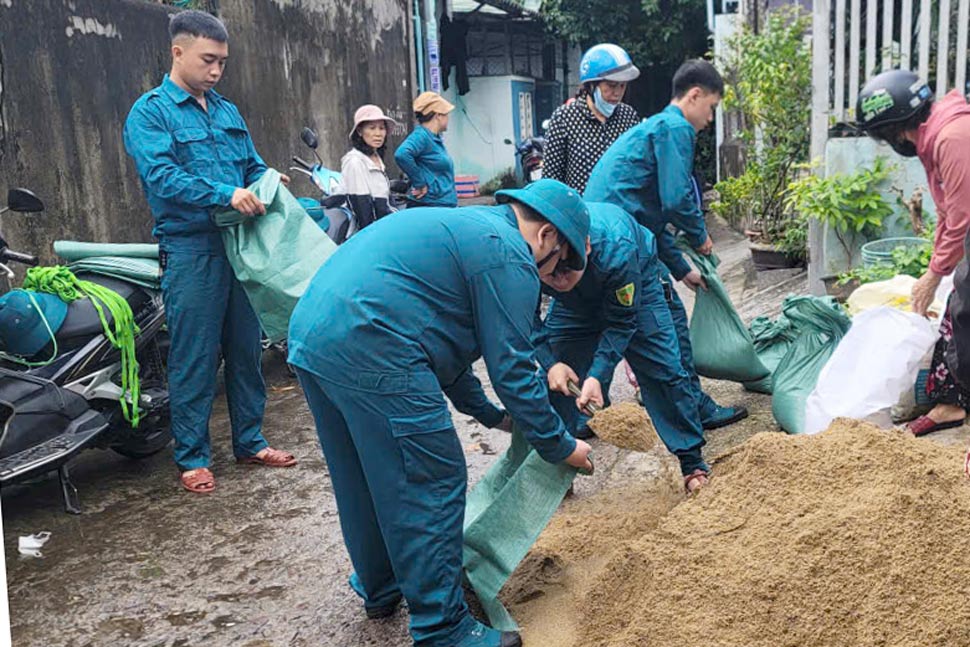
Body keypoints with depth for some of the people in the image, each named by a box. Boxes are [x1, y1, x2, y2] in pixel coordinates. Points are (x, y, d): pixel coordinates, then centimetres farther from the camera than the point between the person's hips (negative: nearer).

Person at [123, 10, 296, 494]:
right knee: (194, 359, 1)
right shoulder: (150, 112, -3)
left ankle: (249, 441, 26)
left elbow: (253, 165, 18)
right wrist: (225, 194, -26)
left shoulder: (228, 111, 16)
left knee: (246, 350, 13)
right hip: (190, 250, -6)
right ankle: (191, 456, 13)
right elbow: (160, 175, -17)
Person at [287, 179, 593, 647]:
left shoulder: (463, 224, 26)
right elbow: (512, 370, -7)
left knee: (362, 481, 23)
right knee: (430, 489, 1)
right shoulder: (508, 255, -5)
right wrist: (561, 447, 5)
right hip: (370, 355, -11)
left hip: (310, 335, 11)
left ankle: (380, 589, 41)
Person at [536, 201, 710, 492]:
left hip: (634, 287, -2)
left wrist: (597, 375, -37)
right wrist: (549, 363, -29)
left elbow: (622, 321, -30)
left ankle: (693, 462, 5)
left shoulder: (615, 249, -44)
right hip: (574, 305, 3)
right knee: (556, 380, -6)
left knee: (663, 371, -8)